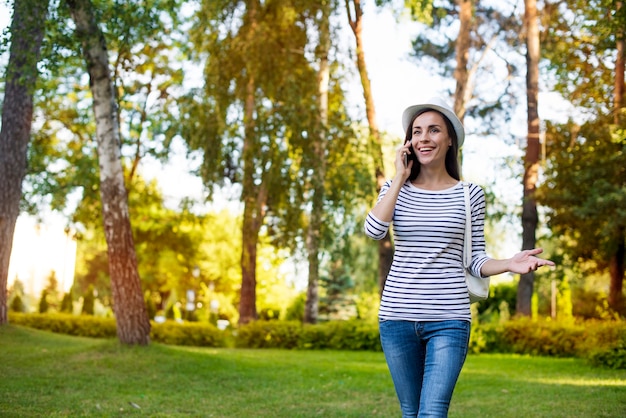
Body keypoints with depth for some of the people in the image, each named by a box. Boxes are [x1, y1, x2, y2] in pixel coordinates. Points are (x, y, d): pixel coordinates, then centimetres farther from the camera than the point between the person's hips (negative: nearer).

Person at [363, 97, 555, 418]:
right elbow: (374, 231, -12)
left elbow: (476, 260, 7)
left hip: (448, 319, -2)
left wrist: (509, 264, -14)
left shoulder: (470, 194, 4)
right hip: (397, 315, 2)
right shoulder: (396, 188, 7)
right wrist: (400, 177, -6)